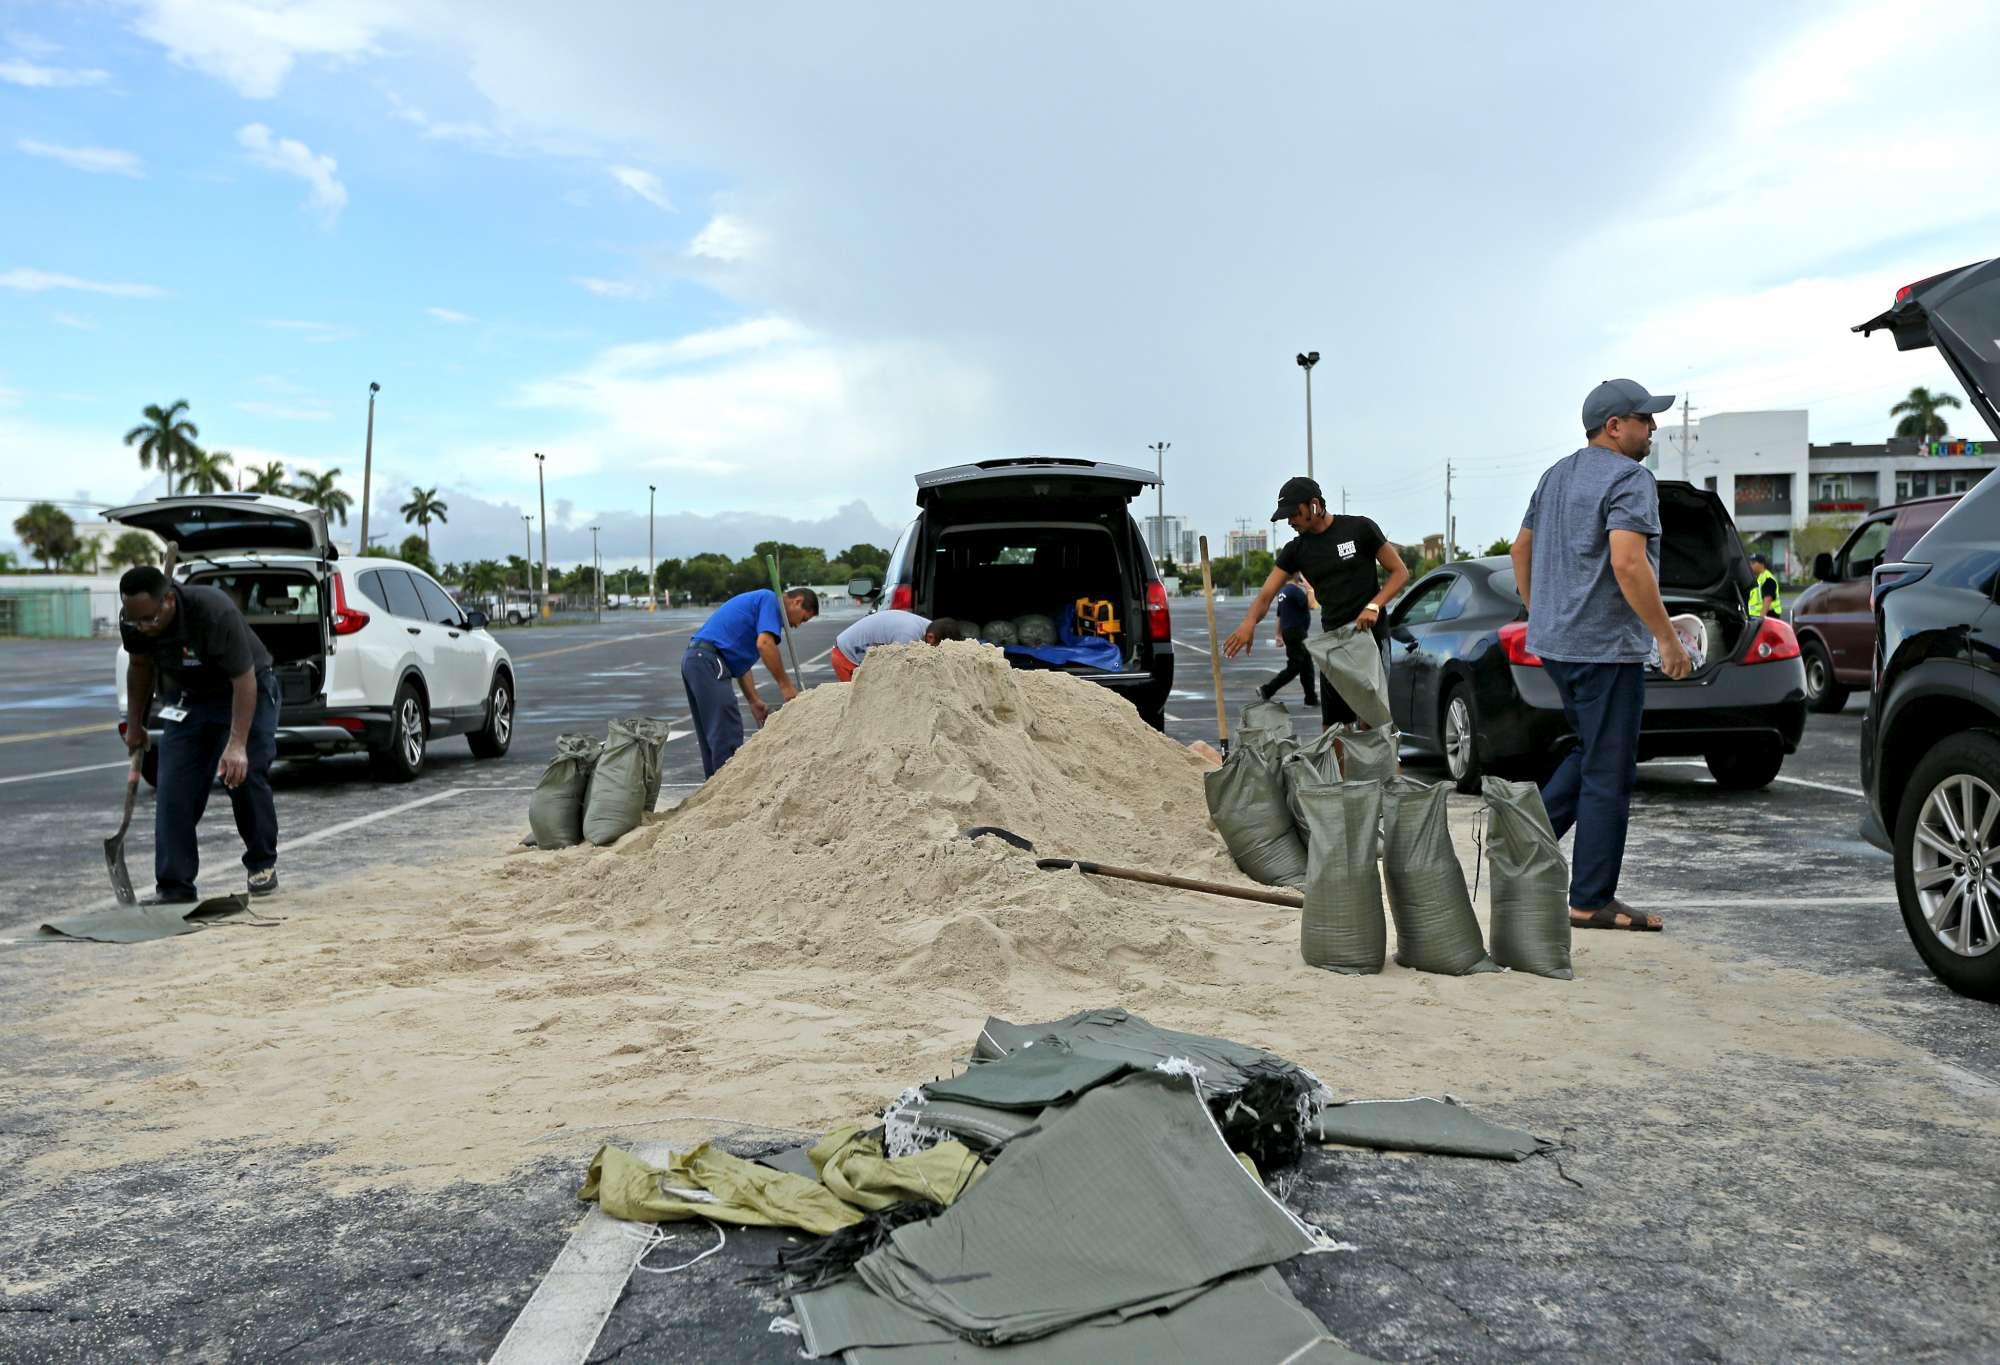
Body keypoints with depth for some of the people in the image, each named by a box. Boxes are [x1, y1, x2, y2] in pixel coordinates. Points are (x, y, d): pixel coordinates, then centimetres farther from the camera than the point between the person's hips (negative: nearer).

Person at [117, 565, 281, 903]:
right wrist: (134, 724, 10)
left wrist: (237, 745, -37)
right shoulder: (132, 621, -18)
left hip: (245, 689, -5)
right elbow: (140, 667, 4)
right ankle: (173, 885, -4)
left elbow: (245, 680, -32)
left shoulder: (215, 612, -36)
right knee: (174, 789, -7)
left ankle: (263, 864, 8)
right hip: (186, 696, 5)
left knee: (245, 776, -13)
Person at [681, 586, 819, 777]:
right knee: (727, 732, -8)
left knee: (712, 736, 15)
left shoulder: (758, 601, 27)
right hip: (708, 660, -10)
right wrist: (785, 685, -11)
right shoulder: (771, 600, -2)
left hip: (693, 659, 10)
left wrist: (754, 701, 22)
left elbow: (740, 662, 27)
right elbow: (764, 643, -18)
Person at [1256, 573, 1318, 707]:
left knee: (1307, 666, 11)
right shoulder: (1294, 590, -16)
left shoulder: (1283, 590, 13)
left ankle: (1311, 699, 12)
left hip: (1288, 632, 10)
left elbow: (1279, 615, 18)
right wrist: (1307, 587, -10)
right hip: (1296, 633, -10)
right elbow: (1311, 605, -20)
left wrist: (1279, 635, 23)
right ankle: (1267, 691, -3)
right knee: (1294, 668, -5)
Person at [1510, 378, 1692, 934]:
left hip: (1552, 640, 9)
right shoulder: (1629, 478, -13)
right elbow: (1628, 563, -25)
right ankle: (1592, 901, 3)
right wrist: (1668, 637, -19)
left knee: (1590, 753, 22)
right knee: (1609, 773, -2)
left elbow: (1522, 549, 22)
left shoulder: (1557, 474, 15)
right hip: (1604, 644, -9)